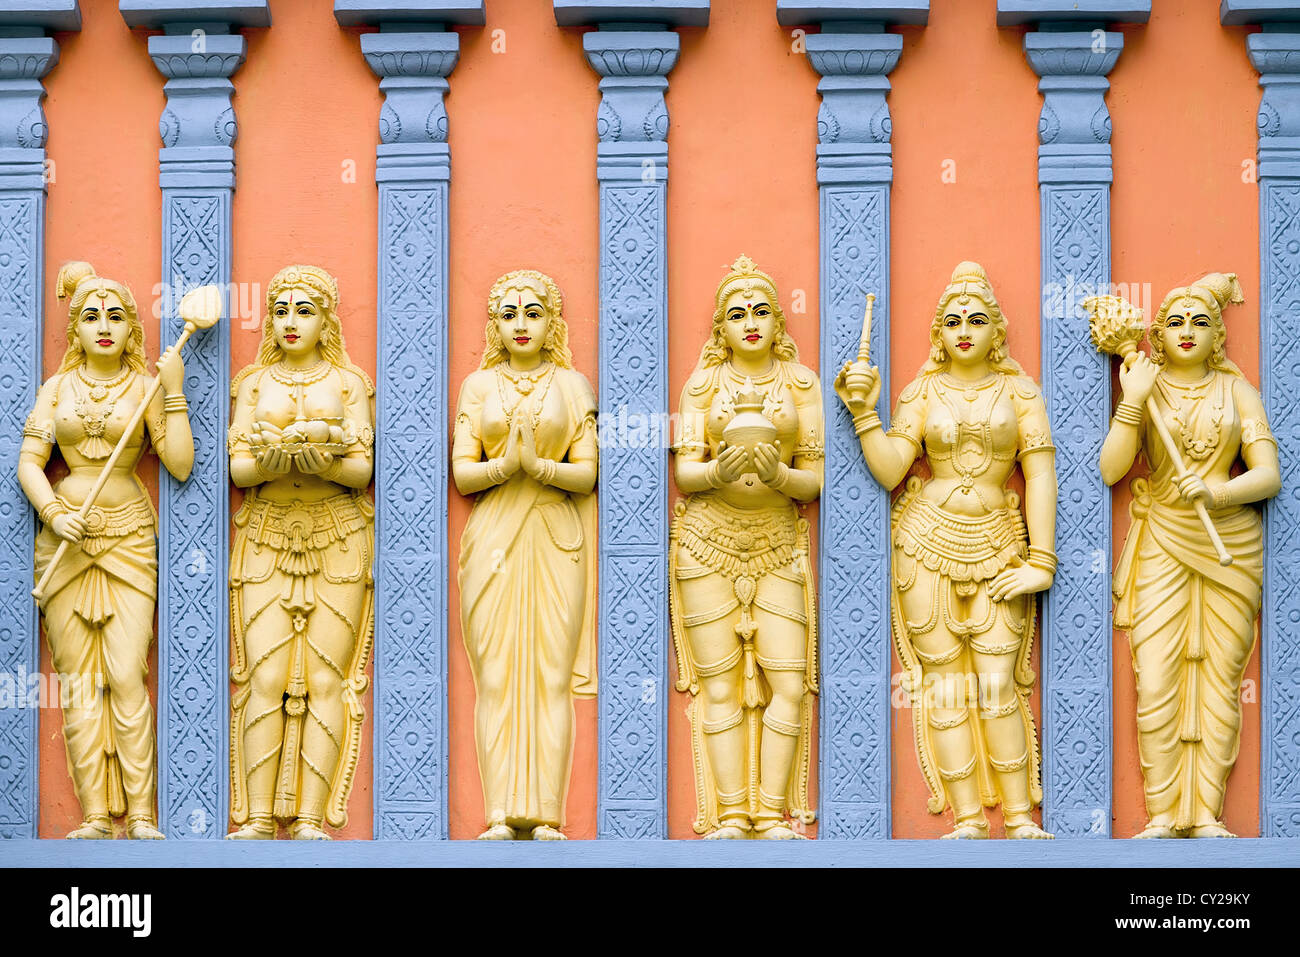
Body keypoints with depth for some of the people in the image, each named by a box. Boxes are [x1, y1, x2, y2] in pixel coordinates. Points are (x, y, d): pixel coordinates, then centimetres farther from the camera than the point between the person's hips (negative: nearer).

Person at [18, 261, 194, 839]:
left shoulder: (146, 386, 5)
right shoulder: (58, 388, 10)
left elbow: (180, 466, -3)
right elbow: (29, 460, 5)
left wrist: (174, 393, -8)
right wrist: (53, 511, -12)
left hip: (129, 539, -2)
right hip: (66, 538, 2)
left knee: (126, 676, -11)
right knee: (78, 680, -1)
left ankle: (140, 814, -8)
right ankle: (95, 814, 0)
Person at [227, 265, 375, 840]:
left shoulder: (349, 383, 7)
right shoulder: (254, 384, 11)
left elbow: (362, 470, -1)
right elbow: (238, 468, 3)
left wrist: (323, 462, -22)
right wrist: (269, 462, -20)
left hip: (337, 540, -1)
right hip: (266, 539, 1)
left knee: (328, 678, -7)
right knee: (266, 679, -8)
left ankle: (311, 819, -7)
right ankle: (258, 818, -6)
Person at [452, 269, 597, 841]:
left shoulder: (572, 384, 8)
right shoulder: (478, 385, 9)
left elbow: (588, 472, 1)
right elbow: (462, 472, 4)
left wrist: (538, 466, -16)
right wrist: (505, 464, -15)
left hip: (555, 539, 0)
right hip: (493, 537, 0)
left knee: (552, 675, -5)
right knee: (496, 677, -4)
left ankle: (546, 815, -4)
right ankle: (501, 815, -2)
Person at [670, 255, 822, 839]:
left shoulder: (802, 382, 4)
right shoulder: (703, 384, 5)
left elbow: (815, 480, 2)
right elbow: (683, 472, 1)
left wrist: (779, 475, -19)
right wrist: (717, 471, -21)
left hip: (777, 544, 0)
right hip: (707, 543, 0)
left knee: (789, 682, -8)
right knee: (720, 686, -2)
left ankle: (773, 815, -2)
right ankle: (729, 817, 2)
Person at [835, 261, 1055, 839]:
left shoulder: (1018, 390, 5)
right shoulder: (922, 392, 7)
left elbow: (1040, 474, 0)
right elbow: (889, 471, -2)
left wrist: (1040, 561, -6)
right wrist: (863, 410, -13)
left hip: (997, 544, -1)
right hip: (928, 540, 1)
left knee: (999, 680, -8)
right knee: (944, 680, -1)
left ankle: (1020, 815, -1)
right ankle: (968, 818, 2)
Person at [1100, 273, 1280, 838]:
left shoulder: (1236, 389, 6)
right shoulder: (1145, 389, 5)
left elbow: (1268, 474, -3)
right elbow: (1110, 470, -6)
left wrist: (1215, 491, -20)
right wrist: (1132, 402, -15)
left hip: (1232, 545, 1)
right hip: (1164, 543, 0)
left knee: (1220, 681, -1)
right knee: (1156, 682, -9)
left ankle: (1207, 813, 3)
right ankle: (1163, 816, -4)